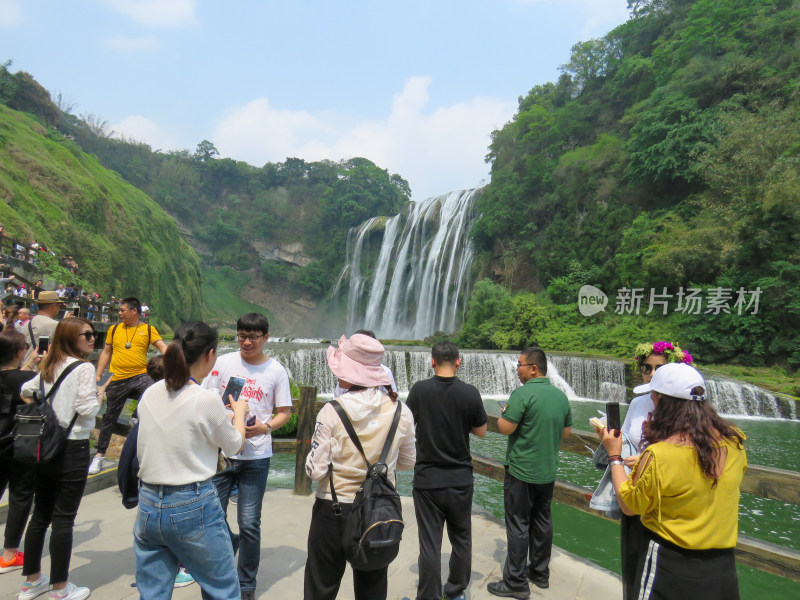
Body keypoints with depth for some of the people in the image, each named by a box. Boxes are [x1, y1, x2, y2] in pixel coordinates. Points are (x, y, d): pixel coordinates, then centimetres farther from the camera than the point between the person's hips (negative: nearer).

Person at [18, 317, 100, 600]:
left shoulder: (48, 367, 7)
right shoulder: (84, 368, -16)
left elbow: (26, 391, 21)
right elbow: (87, 408, -20)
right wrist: (97, 399, -1)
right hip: (72, 450, -7)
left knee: (40, 514, 18)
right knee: (63, 520, 3)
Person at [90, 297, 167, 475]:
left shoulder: (148, 329, 2)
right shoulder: (114, 330, 10)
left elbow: (163, 347, -6)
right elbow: (106, 353, 15)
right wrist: (98, 374, 7)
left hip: (140, 377, -2)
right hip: (118, 380, 3)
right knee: (109, 418, 11)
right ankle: (99, 455, 27)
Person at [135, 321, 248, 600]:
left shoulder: (149, 394, 0)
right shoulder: (206, 399, -17)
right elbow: (234, 445, -2)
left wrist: (222, 415, 19)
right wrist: (239, 412, 15)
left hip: (148, 504, 6)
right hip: (193, 507, -6)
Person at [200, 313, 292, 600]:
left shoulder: (276, 370, -1)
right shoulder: (223, 363, 2)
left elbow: (284, 412, 4)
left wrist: (265, 427, -15)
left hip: (256, 457, -1)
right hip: (220, 451, 2)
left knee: (249, 525, 5)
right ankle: (230, 543, 41)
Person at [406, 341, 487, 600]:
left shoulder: (419, 390, -12)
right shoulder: (470, 393, -11)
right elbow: (481, 431, 1)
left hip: (427, 479, -1)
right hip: (460, 480, 2)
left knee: (430, 543, 7)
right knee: (461, 539, 20)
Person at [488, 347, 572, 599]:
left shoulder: (522, 393, -20)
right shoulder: (560, 395, 2)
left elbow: (505, 428, -20)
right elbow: (566, 431, 11)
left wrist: (503, 414, -1)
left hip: (522, 472, -7)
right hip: (548, 471, 7)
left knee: (518, 524, 3)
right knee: (542, 520, 19)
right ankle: (540, 573, 33)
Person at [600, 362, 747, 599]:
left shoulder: (657, 457, -25)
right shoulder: (734, 442, -9)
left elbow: (629, 506, -10)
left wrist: (614, 456, -1)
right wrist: (656, 440, 8)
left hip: (671, 565, -5)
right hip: (723, 567, 5)